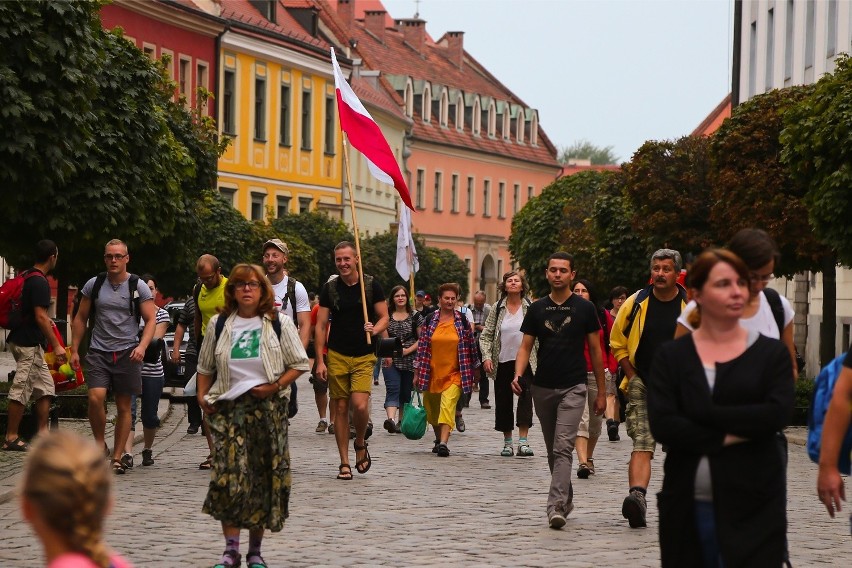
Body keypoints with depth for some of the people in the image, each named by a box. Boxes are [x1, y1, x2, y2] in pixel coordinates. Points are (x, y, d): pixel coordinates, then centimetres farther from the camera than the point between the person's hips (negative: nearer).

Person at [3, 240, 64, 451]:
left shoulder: (26, 277, 12)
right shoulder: (40, 282, -17)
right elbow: (40, 317, -21)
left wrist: (45, 321, 37)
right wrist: (56, 345, -18)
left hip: (22, 340, 10)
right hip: (29, 344, -10)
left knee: (45, 387, 12)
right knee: (21, 390, -4)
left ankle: (42, 433, 14)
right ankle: (11, 438, 0)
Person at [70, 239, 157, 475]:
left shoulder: (139, 287, 0)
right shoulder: (93, 285, 6)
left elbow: (151, 320, -2)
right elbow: (80, 318, 13)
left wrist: (142, 346, -19)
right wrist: (74, 349, 6)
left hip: (127, 353, -1)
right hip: (99, 352, 1)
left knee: (123, 407, 3)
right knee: (96, 398, -18)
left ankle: (117, 458, 10)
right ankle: (100, 443, 3)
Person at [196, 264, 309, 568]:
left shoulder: (279, 323, 3)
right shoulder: (219, 324, 9)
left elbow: (299, 364, 3)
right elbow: (206, 367, 19)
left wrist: (275, 386, -10)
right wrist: (202, 396, 4)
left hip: (268, 407, -1)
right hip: (228, 407, 1)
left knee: (263, 478, 2)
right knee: (228, 477, -11)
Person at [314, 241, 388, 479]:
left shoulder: (371, 285, 1)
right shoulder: (330, 288, 3)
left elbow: (384, 317, 6)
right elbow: (321, 325, 4)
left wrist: (375, 329, -18)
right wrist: (320, 360, -3)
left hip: (364, 356, -1)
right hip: (337, 356, 1)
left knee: (360, 405, -17)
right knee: (340, 408, 2)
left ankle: (360, 444, 13)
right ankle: (344, 462, 11)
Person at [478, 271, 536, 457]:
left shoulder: (531, 308, 2)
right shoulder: (497, 309, 6)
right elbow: (486, 335, 7)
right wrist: (486, 356, -6)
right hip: (502, 363, 2)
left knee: (525, 397, -17)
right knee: (503, 402, 6)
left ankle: (523, 442, -19)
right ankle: (507, 443, 16)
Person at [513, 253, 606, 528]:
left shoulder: (584, 308, 0)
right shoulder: (537, 309, 7)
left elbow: (595, 350, 4)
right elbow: (525, 346, 6)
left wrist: (601, 392, 4)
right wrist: (518, 374, -13)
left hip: (573, 388, -4)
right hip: (543, 388, 4)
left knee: (563, 448, -16)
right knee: (552, 451, 13)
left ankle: (556, 507, -24)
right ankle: (566, 498, 30)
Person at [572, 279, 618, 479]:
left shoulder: (603, 316, 5)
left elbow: (613, 344, 11)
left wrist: (611, 369, 4)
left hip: (599, 374, 3)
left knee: (596, 420, 12)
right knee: (581, 419, -13)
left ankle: (589, 457, 27)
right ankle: (583, 462, -20)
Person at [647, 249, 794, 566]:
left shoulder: (771, 353, 4)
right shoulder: (671, 356, 4)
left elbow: (778, 414, -12)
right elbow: (661, 425, -8)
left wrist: (703, 413, -14)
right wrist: (729, 436, -14)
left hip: (753, 505, -1)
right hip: (686, 505, 1)